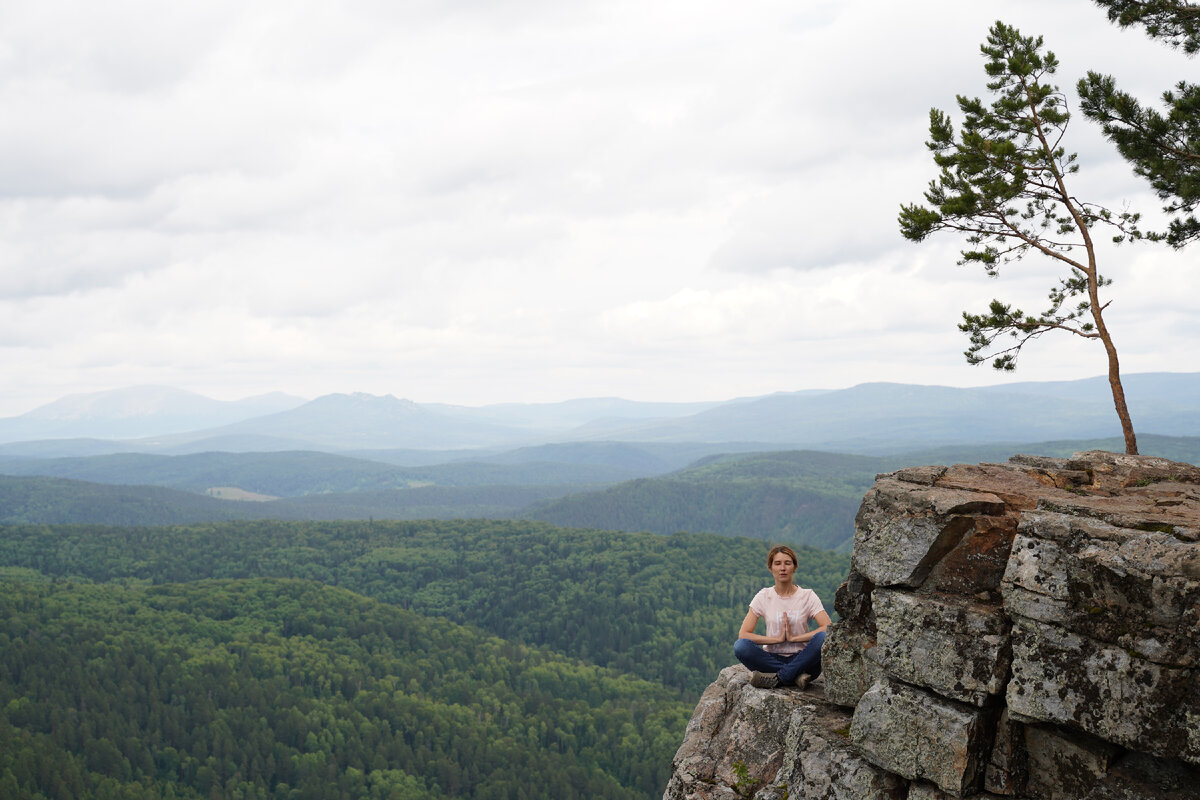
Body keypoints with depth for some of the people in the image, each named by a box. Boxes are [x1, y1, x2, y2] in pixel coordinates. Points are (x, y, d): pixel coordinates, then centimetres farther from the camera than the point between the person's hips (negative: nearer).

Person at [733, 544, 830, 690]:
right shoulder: (763, 597, 5)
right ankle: (796, 676, -27)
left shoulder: (807, 596, 2)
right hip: (772, 659, 1)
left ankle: (777, 678, -29)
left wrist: (793, 638, -16)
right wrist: (778, 638, -13)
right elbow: (743, 634, -4)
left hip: (800, 659, -1)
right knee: (740, 646, -28)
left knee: (822, 638, -31)